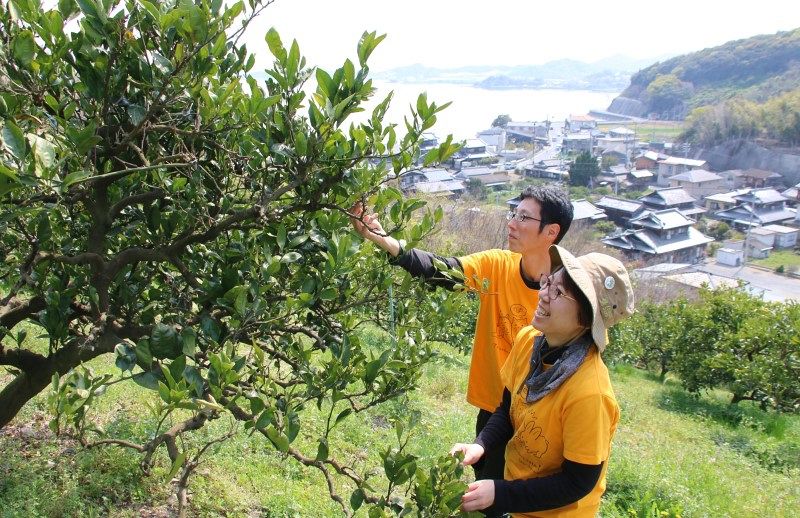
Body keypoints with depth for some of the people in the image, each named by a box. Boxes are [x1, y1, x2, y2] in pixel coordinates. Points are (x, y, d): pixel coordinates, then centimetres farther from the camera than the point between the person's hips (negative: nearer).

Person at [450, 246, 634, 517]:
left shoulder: (589, 393, -32)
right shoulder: (528, 340, -12)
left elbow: (578, 482, -22)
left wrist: (499, 494, -24)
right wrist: (480, 445, -15)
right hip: (515, 484, 6)